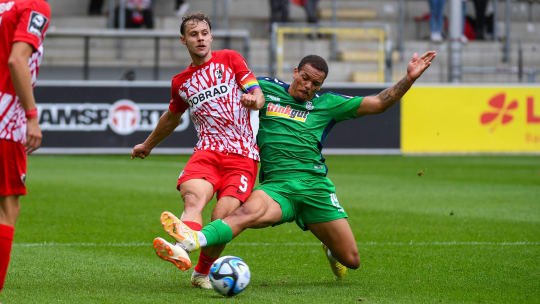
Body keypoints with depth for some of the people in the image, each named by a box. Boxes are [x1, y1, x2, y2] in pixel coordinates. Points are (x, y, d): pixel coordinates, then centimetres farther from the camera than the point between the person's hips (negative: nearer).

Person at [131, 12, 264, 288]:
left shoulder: (230, 59, 11)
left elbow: (258, 94, 7)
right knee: (193, 197, -30)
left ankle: (202, 272, 1)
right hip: (207, 150, 2)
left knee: (223, 218, -19)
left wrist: (253, 99, -18)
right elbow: (172, 117, 38)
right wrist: (148, 144, 50)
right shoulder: (181, 82, 20)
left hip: (242, 154, -2)